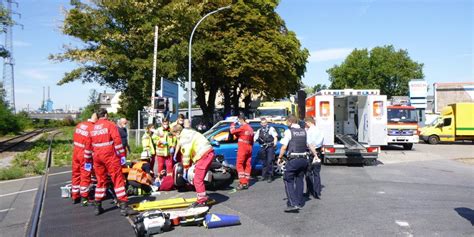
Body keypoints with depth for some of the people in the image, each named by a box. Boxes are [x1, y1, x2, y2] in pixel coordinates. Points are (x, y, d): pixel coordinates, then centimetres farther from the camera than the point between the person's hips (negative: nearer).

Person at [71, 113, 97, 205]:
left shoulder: (79, 125, 5)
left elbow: (74, 138, 13)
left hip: (75, 153, 7)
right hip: (85, 155, -7)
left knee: (76, 174, 15)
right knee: (85, 176, 2)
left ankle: (75, 197, 25)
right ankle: (84, 198, 5)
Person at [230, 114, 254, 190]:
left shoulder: (242, 127, -13)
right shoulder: (250, 128, 15)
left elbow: (233, 131, -8)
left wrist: (233, 124, 6)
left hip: (242, 148, -8)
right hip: (249, 148, 8)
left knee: (240, 165, -5)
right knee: (247, 165, 8)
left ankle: (243, 183, -12)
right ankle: (246, 183, 11)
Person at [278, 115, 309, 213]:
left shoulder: (289, 131, -8)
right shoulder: (304, 132, 11)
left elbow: (284, 147, -11)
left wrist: (280, 157, -1)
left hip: (293, 160, -7)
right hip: (304, 159, 7)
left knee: (288, 180, 0)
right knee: (299, 180, 17)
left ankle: (293, 204, -10)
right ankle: (299, 202, 25)